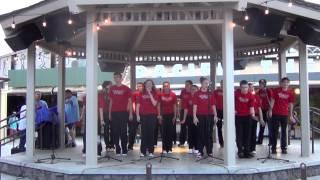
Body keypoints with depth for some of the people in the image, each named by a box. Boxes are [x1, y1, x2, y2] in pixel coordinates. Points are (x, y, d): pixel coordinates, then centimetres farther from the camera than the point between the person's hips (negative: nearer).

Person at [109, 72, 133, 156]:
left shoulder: (126, 88, 0)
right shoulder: (112, 88, 10)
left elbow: (130, 101, 1)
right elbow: (111, 101, 15)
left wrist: (130, 114, -4)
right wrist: (109, 113, 10)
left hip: (123, 112, -3)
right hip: (114, 113, 3)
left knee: (123, 132, -1)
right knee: (115, 132, 3)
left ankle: (124, 150, 7)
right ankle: (117, 150, 12)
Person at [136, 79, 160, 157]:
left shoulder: (155, 94, 4)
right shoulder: (141, 94, 6)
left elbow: (154, 104, -11)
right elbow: (138, 105, 6)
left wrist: (149, 93, -11)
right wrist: (137, 115, -2)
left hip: (152, 115, 0)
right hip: (143, 115, 1)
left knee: (151, 133, 1)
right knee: (144, 133, 1)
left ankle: (151, 151, 6)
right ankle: (143, 151, 4)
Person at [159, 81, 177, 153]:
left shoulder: (173, 95, -3)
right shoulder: (160, 95, -2)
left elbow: (174, 106, 2)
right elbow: (159, 105, 2)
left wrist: (175, 116, 0)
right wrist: (159, 115, -3)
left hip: (171, 115, 0)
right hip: (163, 115, 0)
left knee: (170, 132, 4)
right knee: (164, 132, 2)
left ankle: (169, 148, 10)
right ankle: (164, 148, 7)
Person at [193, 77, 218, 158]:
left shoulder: (210, 94, 8)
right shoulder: (197, 94, 0)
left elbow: (213, 105, 10)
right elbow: (195, 106, -2)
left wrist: (215, 115, 5)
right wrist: (194, 116, -8)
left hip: (209, 116, 2)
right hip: (200, 116, -2)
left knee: (209, 133, 5)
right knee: (201, 134, 2)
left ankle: (209, 151, 11)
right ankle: (200, 151, 7)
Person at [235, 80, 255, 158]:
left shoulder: (250, 95, -10)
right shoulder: (236, 93, -9)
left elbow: (252, 106, -15)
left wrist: (253, 114, -32)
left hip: (247, 116, 1)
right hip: (238, 116, -1)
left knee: (247, 134, 5)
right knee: (239, 134, 2)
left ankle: (247, 151, 14)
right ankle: (240, 151, 9)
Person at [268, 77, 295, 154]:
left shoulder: (290, 92, 2)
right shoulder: (276, 90, -3)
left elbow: (291, 104, 6)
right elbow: (272, 100, -1)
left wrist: (291, 115, 7)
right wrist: (270, 110, -10)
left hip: (285, 114, 2)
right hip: (275, 113, -2)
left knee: (284, 131, 7)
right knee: (275, 131, 3)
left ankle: (283, 148, 14)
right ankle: (273, 148, 8)